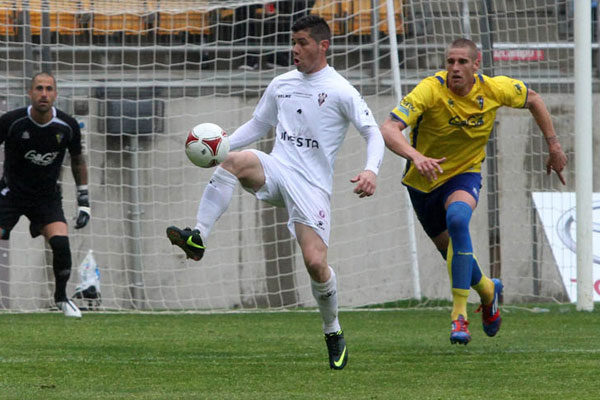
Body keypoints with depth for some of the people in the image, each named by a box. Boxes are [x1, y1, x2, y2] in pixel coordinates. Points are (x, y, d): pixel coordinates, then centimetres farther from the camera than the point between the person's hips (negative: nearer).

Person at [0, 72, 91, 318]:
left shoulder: (68, 127, -9)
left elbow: (77, 161, 8)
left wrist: (84, 202, 8)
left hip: (47, 197, 1)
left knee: (61, 243, -19)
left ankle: (61, 297, 5)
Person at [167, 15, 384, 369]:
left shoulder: (340, 91, -3)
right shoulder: (281, 84, 13)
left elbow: (373, 133, -5)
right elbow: (258, 125, 23)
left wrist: (371, 171, -24)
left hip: (312, 185, -4)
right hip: (276, 170, 4)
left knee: (315, 262, -12)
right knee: (235, 160, -29)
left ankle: (333, 333, 13)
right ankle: (198, 237, -33)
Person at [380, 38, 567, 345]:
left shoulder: (495, 89, -16)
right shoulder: (430, 90, -27)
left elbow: (532, 99, 7)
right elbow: (389, 130, -37)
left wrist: (553, 145, 7)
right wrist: (416, 156, -55)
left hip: (464, 174, -1)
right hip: (424, 181, 1)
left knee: (457, 219, -33)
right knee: (451, 249, 12)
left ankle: (460, 314, -30)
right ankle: (487, 290, 48)